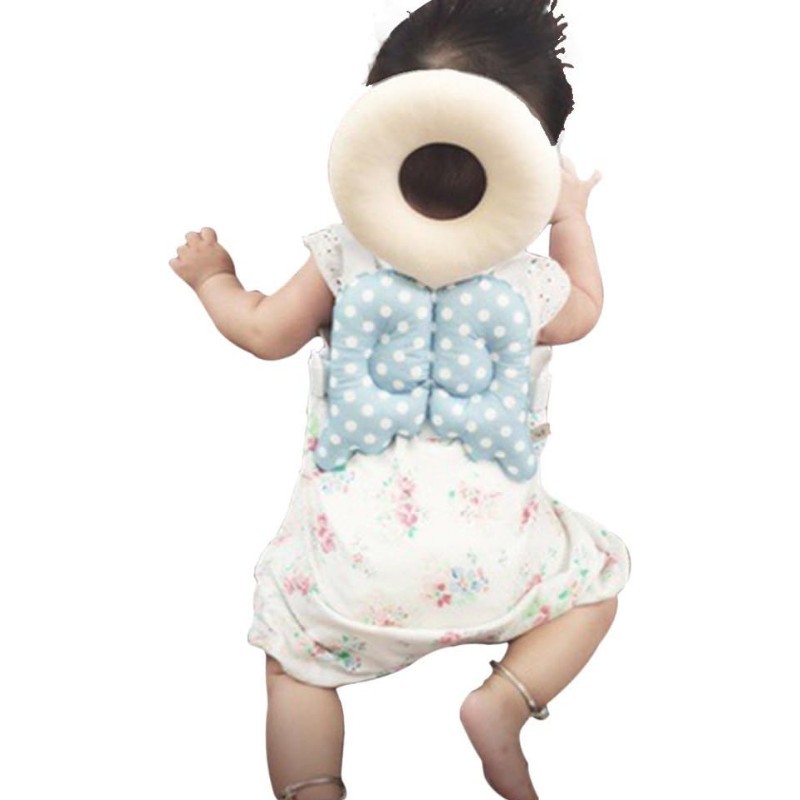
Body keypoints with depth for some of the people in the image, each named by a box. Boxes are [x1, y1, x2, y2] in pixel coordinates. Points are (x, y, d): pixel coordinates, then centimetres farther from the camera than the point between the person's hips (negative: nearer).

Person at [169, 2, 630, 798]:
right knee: (599, 570, 22)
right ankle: (503, 701, 4)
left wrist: (211, 277, 29)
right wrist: (572, 217, 34)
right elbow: (583, 312, 21)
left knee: (297, 659, 22)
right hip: (484, 552, 0)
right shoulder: (529, 280, -1)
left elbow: (267, 333, 9)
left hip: (354, 552, 1)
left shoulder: (348, 249, -2)